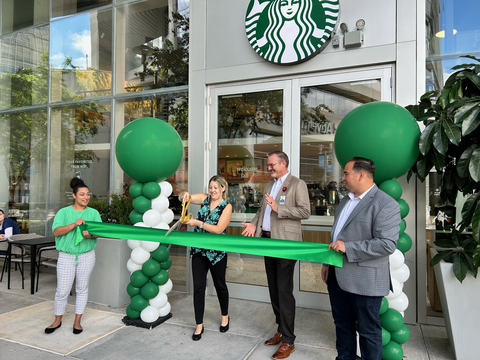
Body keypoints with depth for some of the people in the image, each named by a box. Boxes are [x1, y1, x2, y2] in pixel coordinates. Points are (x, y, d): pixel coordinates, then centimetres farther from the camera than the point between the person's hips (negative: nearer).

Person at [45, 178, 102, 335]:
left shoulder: (94, 213, 3)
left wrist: (90, 234, -27)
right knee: (62, 291, 3)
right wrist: (74, 224, -27)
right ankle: (57, 321, 26)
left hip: (86, 256, 1)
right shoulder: (63, 212, 0)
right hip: (66, 256, -1)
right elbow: (56, 232, -12)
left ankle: (77, 321, 24)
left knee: (82, 288, 10)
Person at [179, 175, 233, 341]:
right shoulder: (204, 198, 4)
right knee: (198, 288, 3)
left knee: (220, 285, 14)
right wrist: (185, 194, -19)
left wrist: (198, 223, -22)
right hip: (199, 250, 3)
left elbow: (218, 229, -17)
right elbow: (182, 197, 4)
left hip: (217, 252, -3)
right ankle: (199, 325, 17)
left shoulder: (226, 206, -7)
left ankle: (225, 317, 38)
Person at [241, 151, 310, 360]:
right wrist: (254, 224, 2)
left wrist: (278, 208, -21)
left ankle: (288, 341, 9)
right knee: (274, 288, 15)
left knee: (284, 290, -3)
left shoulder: (297, 184, -6)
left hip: (285, 243, -7)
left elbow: (305, 211, -15)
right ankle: (281, 330, 30)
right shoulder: (269, 185, 17)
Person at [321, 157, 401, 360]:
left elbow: (387, 244, -23)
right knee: (342, 325, 20)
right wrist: (328, 263, 21)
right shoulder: (346, 200, 12)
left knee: (367, 330, 9)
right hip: (337, 276, 8)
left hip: (364, 281, -8)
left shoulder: (386, 204, -16)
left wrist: (347, 248, -23)